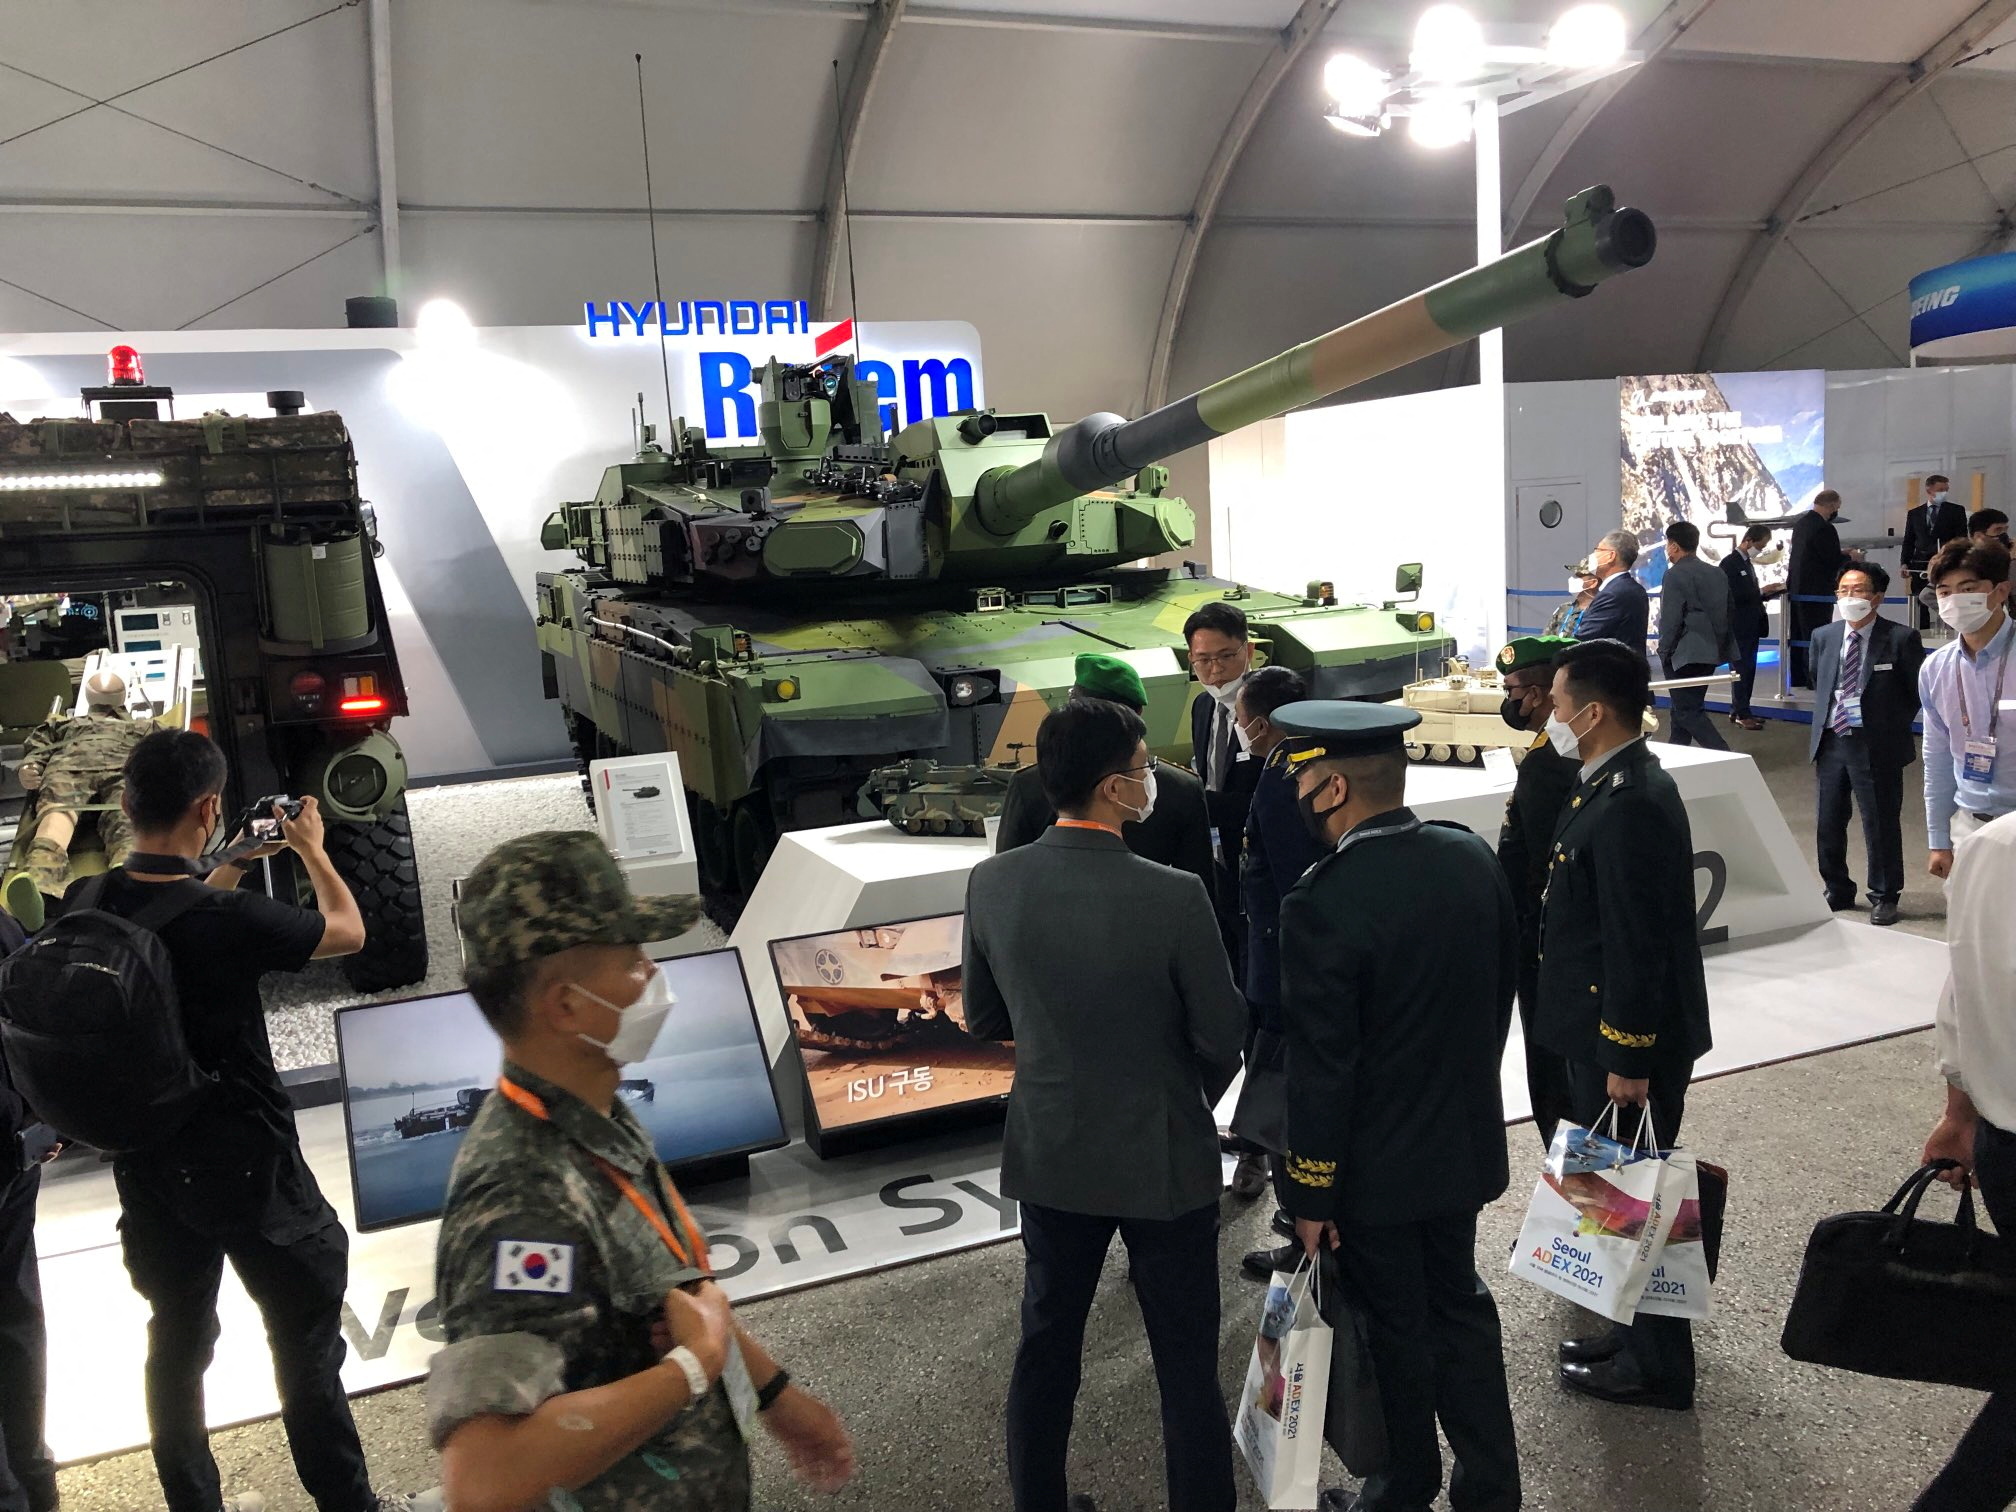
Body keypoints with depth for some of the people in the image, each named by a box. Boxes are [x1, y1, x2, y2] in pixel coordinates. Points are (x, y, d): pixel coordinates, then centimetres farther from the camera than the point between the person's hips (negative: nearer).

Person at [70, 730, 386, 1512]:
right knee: (306, 1344, 10)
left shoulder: (83, 907, -10)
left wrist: (237, 864, 21)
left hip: (147, 1169, 6)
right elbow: (348, 931, -7)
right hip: (247, 1167, -5)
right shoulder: (232, 921, -26)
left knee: (176, 1343, 21)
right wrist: (312, 851, 8)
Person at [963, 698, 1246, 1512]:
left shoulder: (991, 883, -11)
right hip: (1162, 1157, -4)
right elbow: (1224, 1036, -12)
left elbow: (983, 1018, 2)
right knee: (1187, 1367, 11)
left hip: (1049, 1152, 4)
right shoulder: (1173, 896, -24)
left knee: (1045, 1349, 20)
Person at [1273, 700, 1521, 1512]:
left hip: (1375, 1165, -6)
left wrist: (1311, 1193, -12)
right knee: (1459, 1309, 22)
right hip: (1463, 1141, 6)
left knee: (1396, 1330, 14)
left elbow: (1320, 1069, -23)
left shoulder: (1323, 903, -28)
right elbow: (1503, 992, 5)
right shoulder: (1474, 857, -7)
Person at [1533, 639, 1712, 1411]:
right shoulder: (1621, 785, 8)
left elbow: (1636, 944, -25)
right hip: (1607, 1032, 10)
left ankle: (1656, 1367, 19)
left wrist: (1628, 1061, -20)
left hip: (1630, 1044, -10)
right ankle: (1639, 1336, 35)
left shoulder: (1628, 806, -24)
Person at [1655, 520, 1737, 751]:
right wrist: (1720, 646, 20)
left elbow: (1671, 619, -16)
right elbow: (1727, 614, 16)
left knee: (1689, 712, -4)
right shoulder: (1717, 574, 12)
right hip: (1711, 652, 8)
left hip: (1685, 654, -8)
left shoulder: (1676, 575, -13)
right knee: (1684, 708, 16)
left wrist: (1664, 652, -6)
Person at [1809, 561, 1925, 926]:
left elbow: (1918, 692, -2)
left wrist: (1892, 727, -3)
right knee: (1827, 824, 12)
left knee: (1881, 824, 4)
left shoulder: (1901, 638, -9)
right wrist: (1827, 718, 13)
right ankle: (1837, 891, 28)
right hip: (1830, 742, 5)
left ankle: (1884, 897, 19)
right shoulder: (1823, 637, 6)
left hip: (1877, 746, -5)